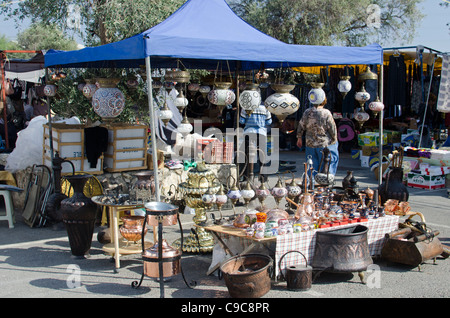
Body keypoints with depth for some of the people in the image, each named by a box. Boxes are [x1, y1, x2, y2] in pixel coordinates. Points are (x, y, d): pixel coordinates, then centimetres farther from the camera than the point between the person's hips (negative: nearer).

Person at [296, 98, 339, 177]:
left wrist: (299, 138, 21)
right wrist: (334, 140, 6)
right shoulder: (326, 113, -15)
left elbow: (301, 126, 7)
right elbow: (333, 129, -10)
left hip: (310, 144, 4)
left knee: (313, 165, 14)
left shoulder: (307, 112, -3)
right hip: (325, 144, -4)